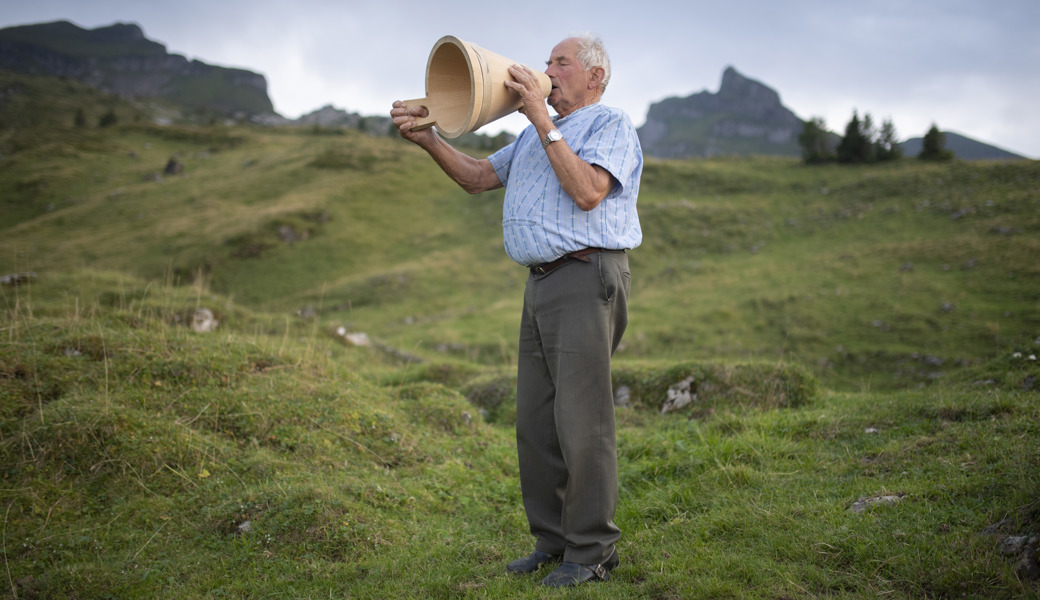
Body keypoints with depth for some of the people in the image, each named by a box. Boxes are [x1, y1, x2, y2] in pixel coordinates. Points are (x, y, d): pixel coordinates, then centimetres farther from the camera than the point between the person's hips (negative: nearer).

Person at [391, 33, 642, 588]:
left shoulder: (612, 125, -1)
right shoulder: (536, 135, 25)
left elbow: (588, 192, -19)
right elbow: (478, 176, 22)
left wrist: (544, 123, -18)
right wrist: (426, 138, 8)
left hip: (587, 281, -9)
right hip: (541, 286, 9)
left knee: (581, 420, -8)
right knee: (535, 421, 9)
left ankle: (592, 551, 2)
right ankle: (552, 539, 20)